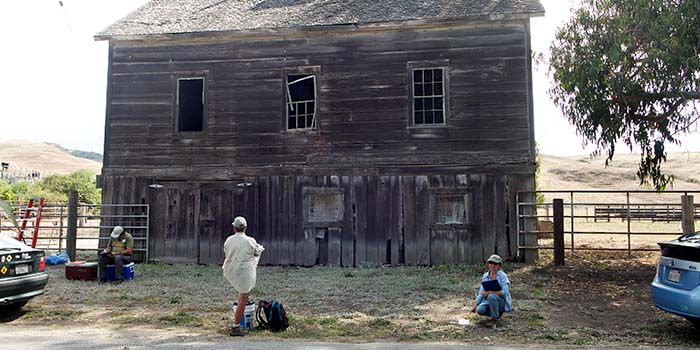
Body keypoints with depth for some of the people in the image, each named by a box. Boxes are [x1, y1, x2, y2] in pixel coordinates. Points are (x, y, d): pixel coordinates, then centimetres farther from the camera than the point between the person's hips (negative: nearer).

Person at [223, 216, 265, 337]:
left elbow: (226, 255, 12)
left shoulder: (228, 240, -1)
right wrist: (260, 247, 28)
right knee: (243, 300, 4)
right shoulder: (250, 241, -12)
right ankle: (235, 328, 6)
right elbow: (257, 252, 5)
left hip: (230, 272, 5)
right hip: (244, 272, -5)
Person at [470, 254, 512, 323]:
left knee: (491, 296, -35)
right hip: (489, 301, 5)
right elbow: (481, 293, 4)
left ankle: (495, 317, -11)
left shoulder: (502, 275, -11)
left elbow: (504, 292, -22)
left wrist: (489, 292, -28)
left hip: (502, 302, -5)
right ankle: (498, 313, 4)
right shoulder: (485, 276, 3)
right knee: (479, 310, -25)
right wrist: (475, 305, -7)